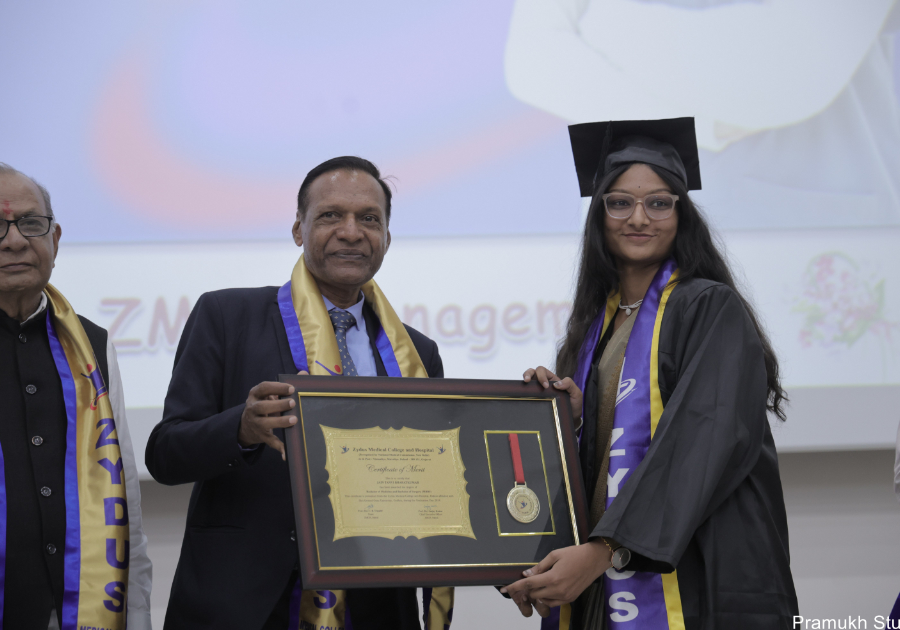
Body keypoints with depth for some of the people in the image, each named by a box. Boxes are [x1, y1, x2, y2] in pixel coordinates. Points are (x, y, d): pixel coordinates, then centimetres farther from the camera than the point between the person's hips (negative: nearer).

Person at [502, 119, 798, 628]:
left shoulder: (712, 310, -7)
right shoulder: (595, 323, 13)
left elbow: (705, 443, -20)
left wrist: (604, 550, -28)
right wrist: (570, 413, -4)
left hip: (693, 581, -6)